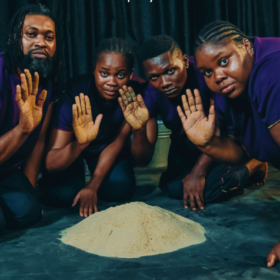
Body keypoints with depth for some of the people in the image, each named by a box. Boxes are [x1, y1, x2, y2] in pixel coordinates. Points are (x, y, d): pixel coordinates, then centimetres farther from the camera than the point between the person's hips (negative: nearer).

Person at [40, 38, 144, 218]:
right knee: (61, 193, -24)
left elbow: (117, 142, -16)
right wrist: (80, 143, -55)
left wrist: (93, 186, -22)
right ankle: (79, 173, 12)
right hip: (74, 147, -2)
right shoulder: (76, 93, -33)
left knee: (122, 188, -20)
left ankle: (89, 178, 14)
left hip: (106, 148, 2)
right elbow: (50, 164, -35)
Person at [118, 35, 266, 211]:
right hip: (185, 145, 4)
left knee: (211, 189, -27)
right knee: (174, 188, -15)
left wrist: (199, 171, -30)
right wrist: (138, 130, -43)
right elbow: (144, 159, -21)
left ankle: (254, 166, 2)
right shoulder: (151, 95, -21)